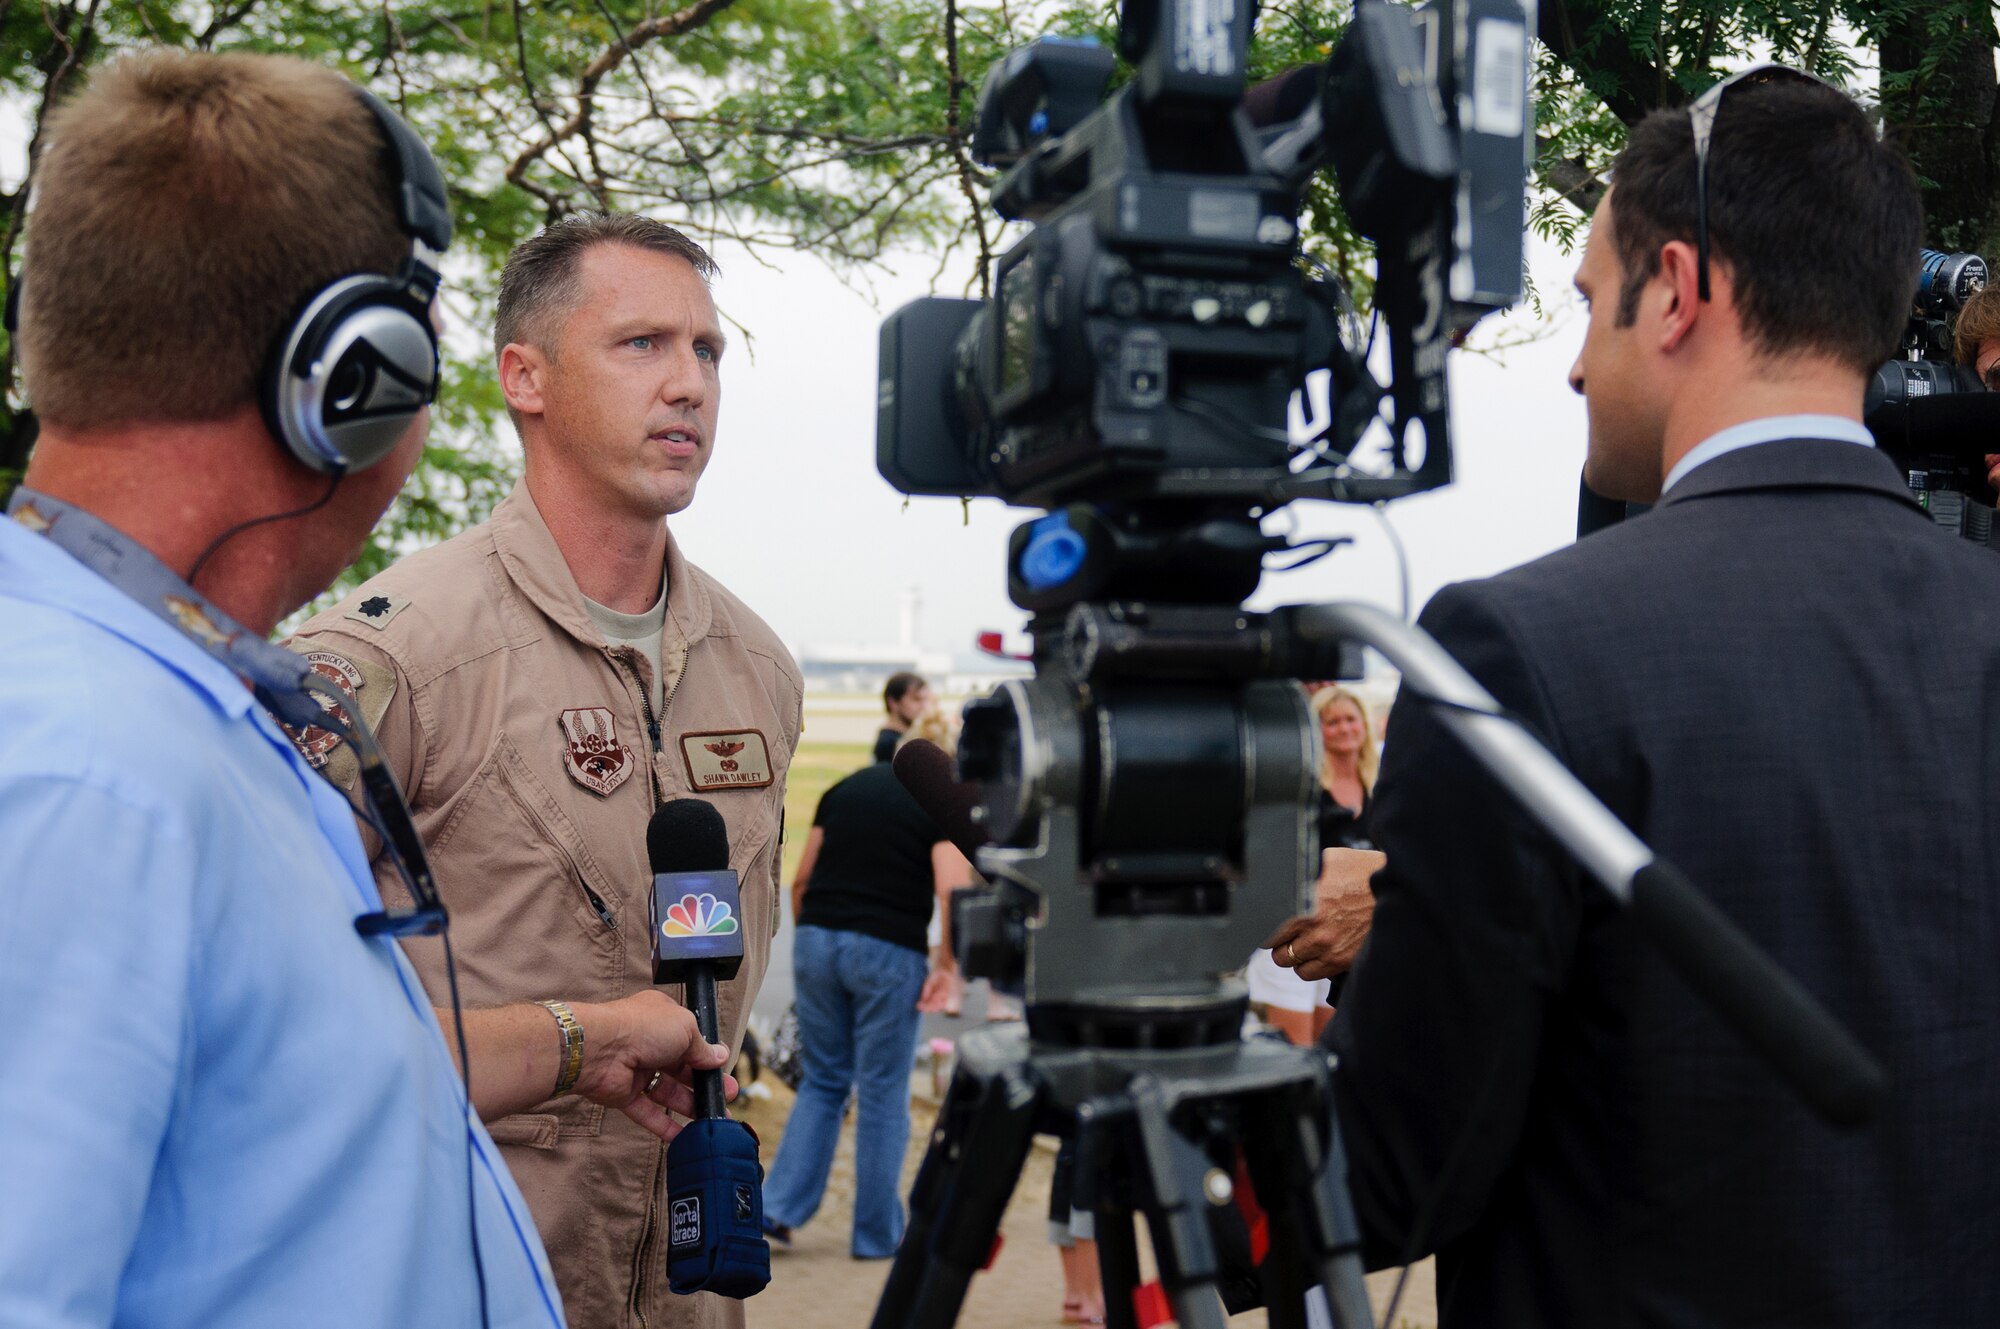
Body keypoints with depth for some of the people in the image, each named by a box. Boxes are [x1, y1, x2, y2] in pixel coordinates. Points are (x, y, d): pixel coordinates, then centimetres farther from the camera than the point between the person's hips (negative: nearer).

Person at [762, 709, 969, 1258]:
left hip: (816, 941, 4)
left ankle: (778, 1206, 9)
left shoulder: (847, 787, 13)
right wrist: (946, 966, -5)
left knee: (822, 1080, 18)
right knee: (883, 1094, 7)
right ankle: (877, 1234, 15)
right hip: (888, 953, -4)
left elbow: (801, 880, 14)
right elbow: (952, 893, -13)